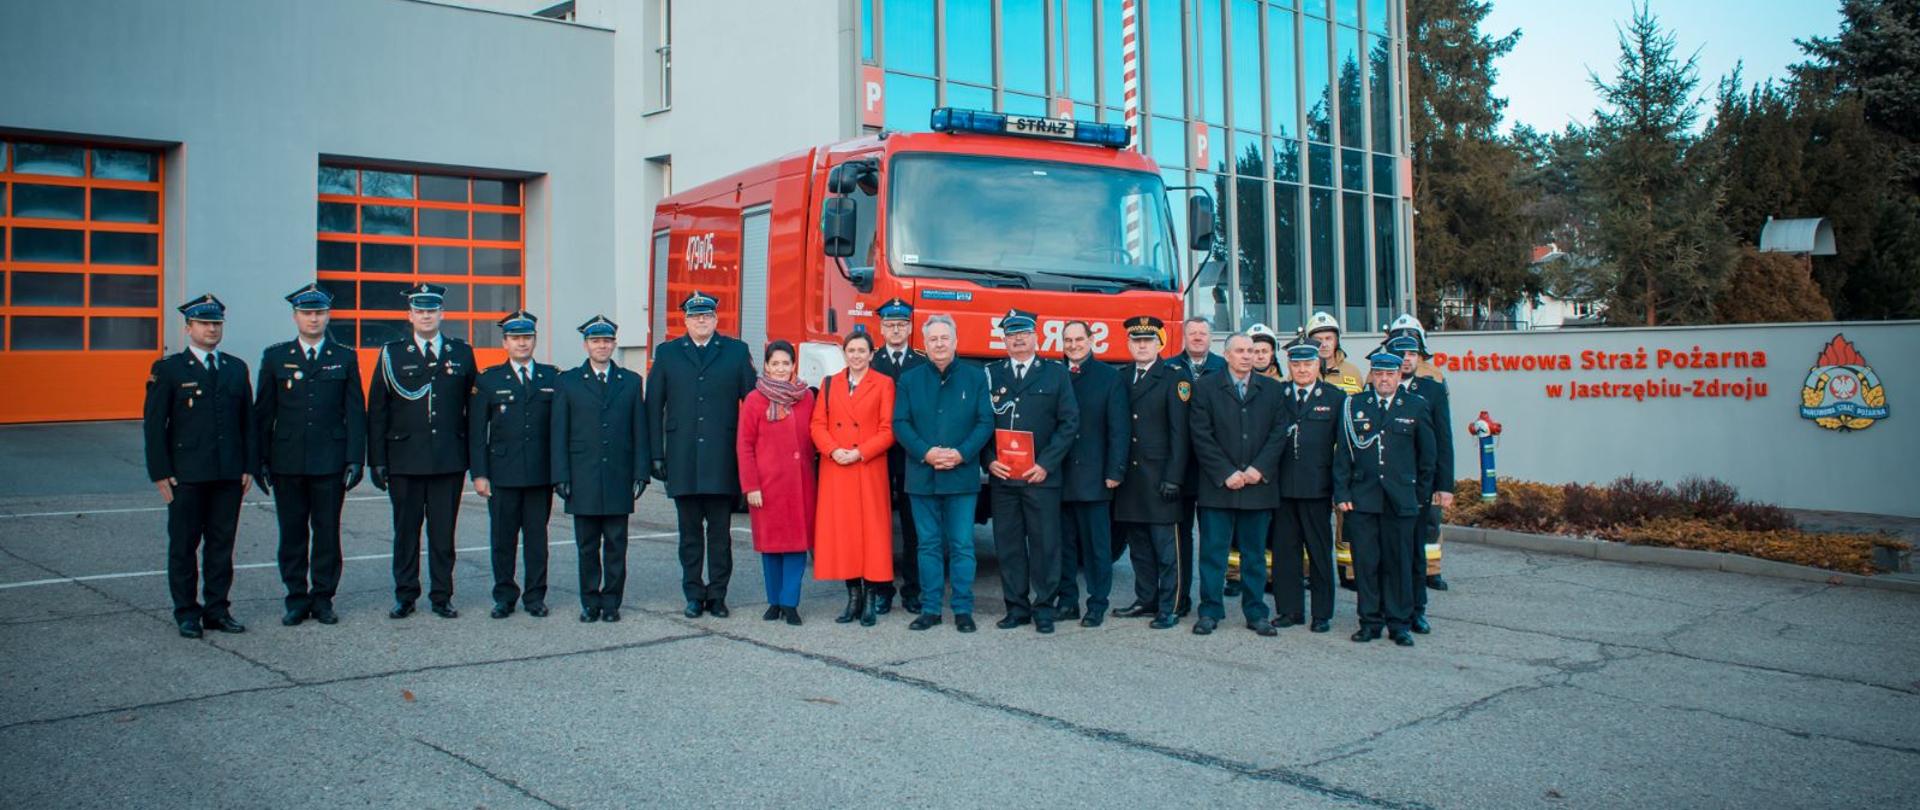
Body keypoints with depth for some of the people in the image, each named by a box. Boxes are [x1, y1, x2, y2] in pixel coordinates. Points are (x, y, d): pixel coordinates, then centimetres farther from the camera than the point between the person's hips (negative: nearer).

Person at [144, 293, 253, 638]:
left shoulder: (236, 368, 11)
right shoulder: (168, 369, 0)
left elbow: (248, 421, 12)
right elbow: (153, 425, -2)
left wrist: (248, 466, 6)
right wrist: (161, 473, -8)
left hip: (229, 474, 3)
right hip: (186, 475, -3)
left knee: (222, 543, 7)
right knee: (183, 544, 4)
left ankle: (216, 609, 16)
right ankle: (186, 612, 13)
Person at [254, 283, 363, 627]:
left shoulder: (345, 358, 6)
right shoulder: (275, 357, 8)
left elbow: (355, 412, 3)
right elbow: (262, 413, 7)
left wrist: (355, 459, -4)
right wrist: (260, 461, 1)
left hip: (330, 461, -1)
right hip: (287, 462, 1)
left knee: (327, 532, 4)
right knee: (292, 533, 6)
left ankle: (323, 598, 14)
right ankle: (296, 599, 15)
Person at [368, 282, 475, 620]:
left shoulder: (462, 353, 8)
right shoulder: (392, 354, 4)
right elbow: (376, 412, 3)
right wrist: (378, 460, -2)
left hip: (449, 461, 1)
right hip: (405, 461, 0)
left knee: (443, 531, 5)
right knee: (406, 531, 7)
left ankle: (442, 597, 14)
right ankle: (405, 596, 17)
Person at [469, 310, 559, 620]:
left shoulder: (552, 378, 7)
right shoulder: (488, 381, 6)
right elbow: (476, 432, 3)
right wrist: (479, 473, -4)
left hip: (541, 474, 0)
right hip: (502, 474, 0)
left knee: (537, 537, 5)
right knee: (502, 538, 4)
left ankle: (535, 597, 15)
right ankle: (504, 597, 16)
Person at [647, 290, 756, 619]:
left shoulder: (737, 351, 7)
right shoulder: (667, 353, 10)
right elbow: (654, 407, 8)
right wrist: (656, 454, 1)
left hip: (723, 459, -1)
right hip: (682, 461, 1)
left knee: (720, 531, 3)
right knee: (690, 531, 8)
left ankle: (717, 595, 13)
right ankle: (694, 595, 17)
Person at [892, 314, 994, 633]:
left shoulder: (975, 377, 4)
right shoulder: (909, 380, 8)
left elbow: (985, 423, 0)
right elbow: (900, 424, 2)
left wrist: (961, 454, -13)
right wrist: (926, 453, -13)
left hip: (962, 475, -1)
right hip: (921, 475, 1)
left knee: (962, 545, 1)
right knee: (929, 544, 7)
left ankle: (963, 609, 9)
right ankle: (930, 608, 14)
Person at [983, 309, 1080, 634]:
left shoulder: (1056, 373, 5)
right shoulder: (990, 374, 10)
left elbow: (1070, 422, 1)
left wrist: (1046, 464, -7)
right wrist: (989, 460, -6)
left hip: (1042, 475, -2)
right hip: (1001, 476, 2)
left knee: (1045, 543, 1)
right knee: (1008, 544, 5)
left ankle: (1043, 608, 11)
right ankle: (1016, 607, 15)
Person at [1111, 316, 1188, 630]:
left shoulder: (1174, 379, -2)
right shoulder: (1121, 379, 12)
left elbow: (1179, 433, -7)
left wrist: (1173, 477, -13)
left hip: (1158, 476, -5)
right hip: (1129, 476, 5)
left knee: (1164, 545, -3)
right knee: (1138, 545, 12)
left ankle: (1168, 609, 2)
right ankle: (1146, 600, 22)